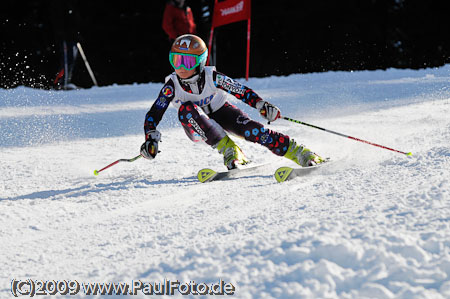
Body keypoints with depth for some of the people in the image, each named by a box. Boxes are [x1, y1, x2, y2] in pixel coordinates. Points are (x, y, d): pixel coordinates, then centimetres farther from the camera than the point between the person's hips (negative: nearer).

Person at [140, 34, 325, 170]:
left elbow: (241, 91, -15)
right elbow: (153, 115, -18)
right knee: (187, 108, -33)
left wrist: (262, 105, -30)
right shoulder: (172, 86, -19)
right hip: (197, 128, 1)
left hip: (221, 113, -1)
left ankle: (300, 153, -27)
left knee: (249, 129, -31)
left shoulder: (211, 77, -21)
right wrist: (151, 139, -34)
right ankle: (229, 151, -33)